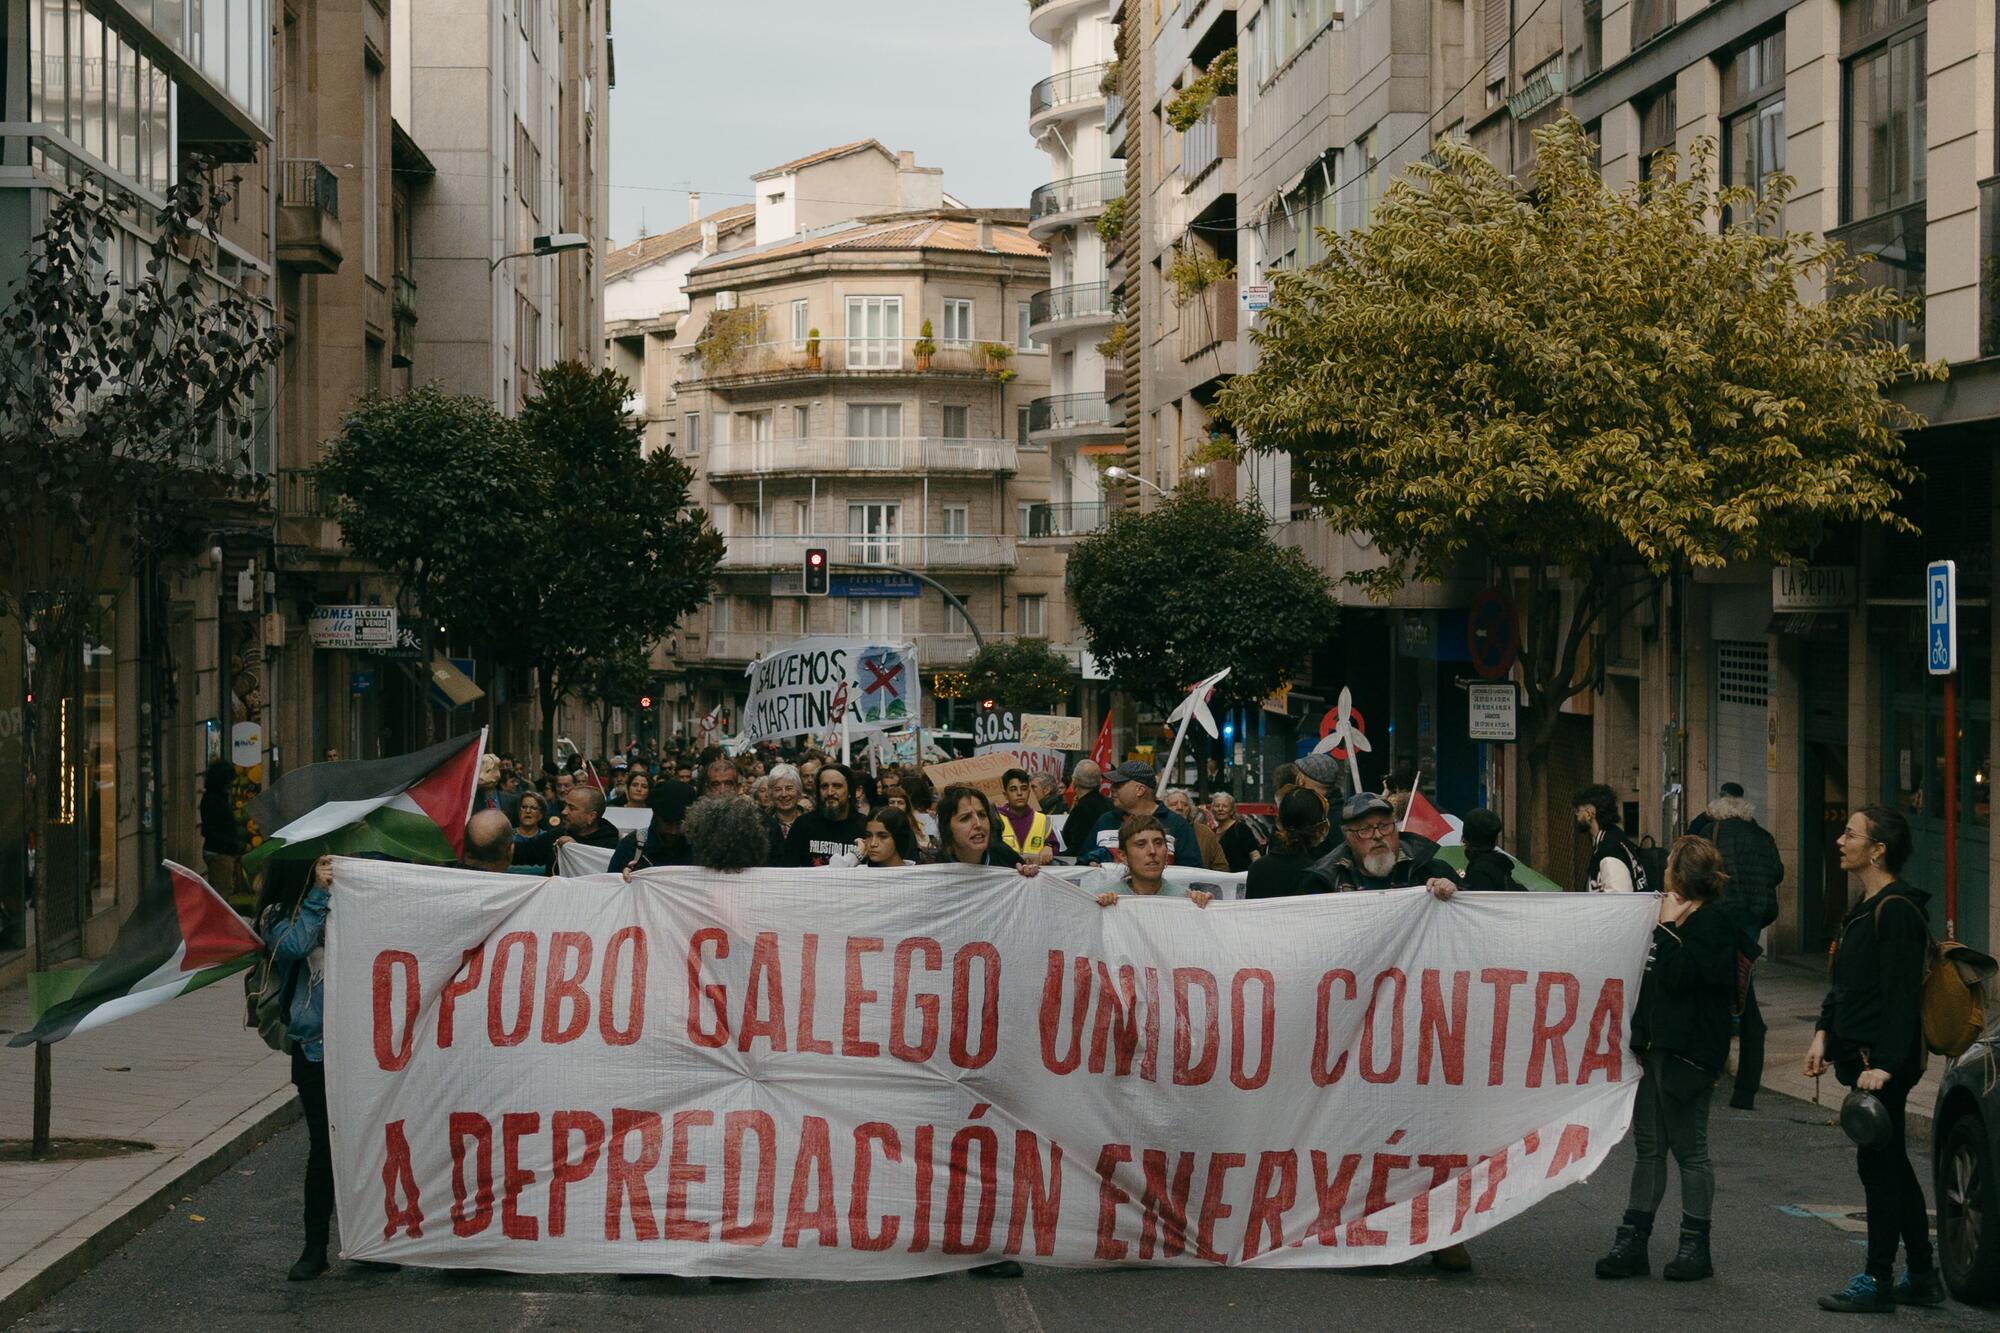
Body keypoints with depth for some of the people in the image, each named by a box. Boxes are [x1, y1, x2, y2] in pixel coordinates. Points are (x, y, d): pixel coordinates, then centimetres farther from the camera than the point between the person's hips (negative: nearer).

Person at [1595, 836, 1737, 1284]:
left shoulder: (1713, 922, -12)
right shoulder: (1684, 918, 18)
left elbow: (1677, 975, -23)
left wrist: (1666, 927, -16)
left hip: (1686, 1053, -9)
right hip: (1656, 1045, 9)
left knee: (1690, 1149, -1)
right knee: (1648, 1146, 10)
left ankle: (1696, 1248, 7)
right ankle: (1632, 1242, 12)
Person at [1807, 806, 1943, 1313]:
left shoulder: (1897, 910, -17)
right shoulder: (1867, 905, 15)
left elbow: (1901, 996, -22)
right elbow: (1844, 983, 22)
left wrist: (1884, 1063, -25)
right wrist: (1823, 1033, 14)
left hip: (1883, 1062, -10)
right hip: (1860, 1057, 10)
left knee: (1879, 1163, -4)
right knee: (1891, 1165, 14)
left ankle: (1877, 1281, 2)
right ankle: (1921, 1276, 22)